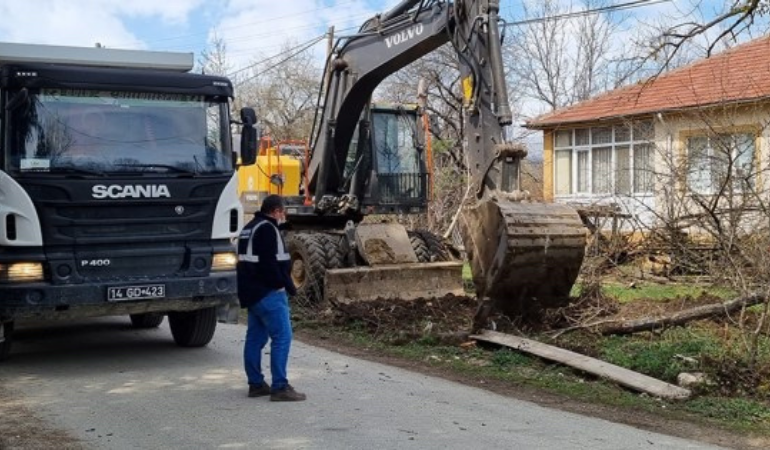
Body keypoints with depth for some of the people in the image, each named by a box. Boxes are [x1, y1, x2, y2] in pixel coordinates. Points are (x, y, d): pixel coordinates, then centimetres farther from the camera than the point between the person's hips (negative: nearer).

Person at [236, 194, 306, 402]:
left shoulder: (249, 228, 17)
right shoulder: (267, 229, -14)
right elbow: (270, 264, -21)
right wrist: (289, 286, -11)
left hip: (251, 292, 11)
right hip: (268, 293, -11)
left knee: (255, 338, 13)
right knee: (282, 337, -9)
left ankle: (256, 384, 19)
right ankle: (280, 387, -10)